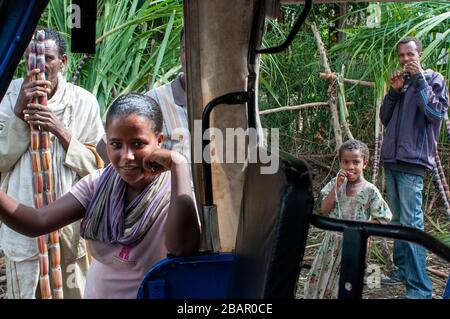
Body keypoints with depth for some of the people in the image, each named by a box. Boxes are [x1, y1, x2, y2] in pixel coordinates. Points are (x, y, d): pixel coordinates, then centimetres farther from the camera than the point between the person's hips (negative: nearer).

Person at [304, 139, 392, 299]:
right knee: (318, 279, 12)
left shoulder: (370, 190, -12)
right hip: (332, 240, 4)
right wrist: (337, 186, -16)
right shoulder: (336, 183, -2)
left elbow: (382, 219, -8)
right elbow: (324, 210, -9)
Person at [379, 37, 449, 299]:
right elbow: (385, 118, 15)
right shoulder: (402, 81, 19)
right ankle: (403, 269, 24)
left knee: (411, 222, -13)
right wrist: (394, 91, 1)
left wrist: (419, 79, -13)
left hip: (413, 160, -7)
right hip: (392, 159, 7)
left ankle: (419, 288, -11)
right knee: (398, 219, 13)